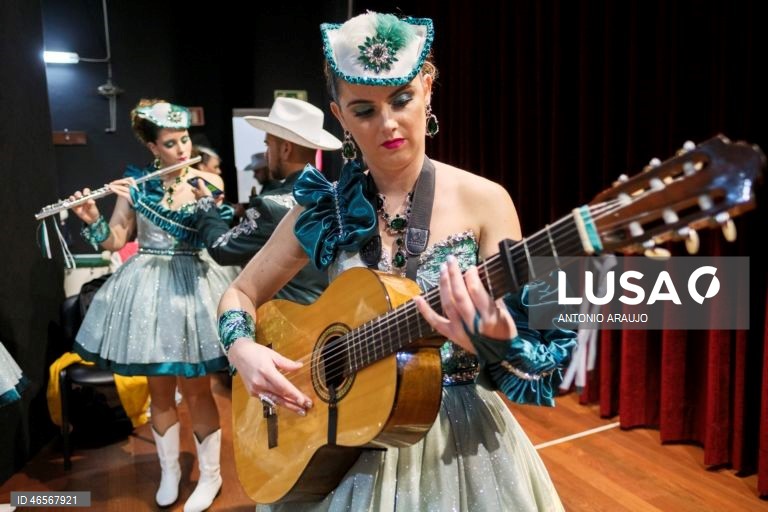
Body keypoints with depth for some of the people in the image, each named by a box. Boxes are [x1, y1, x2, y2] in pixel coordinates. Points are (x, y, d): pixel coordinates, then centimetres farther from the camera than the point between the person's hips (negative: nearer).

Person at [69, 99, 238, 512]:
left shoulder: (209, 182, -2)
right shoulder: (135, 182, 3)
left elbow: (196, 228, -19)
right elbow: (114, 242, 1)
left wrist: (143, 201, -24)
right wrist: (92, 220, -19)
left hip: (193, 285, -2)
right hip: (146, 287, 2)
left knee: (195, 390, 4)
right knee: (159, 390, 12)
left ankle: (210, 476, 23)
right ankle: (169, 471, 33)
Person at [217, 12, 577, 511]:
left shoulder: (483, 200, -12)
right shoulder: (324, 209, -4)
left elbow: (533, 369, -11)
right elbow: (239, 293, 7)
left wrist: (493, 345, -33)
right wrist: (244, 351, -13)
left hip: (459, 437, -2)